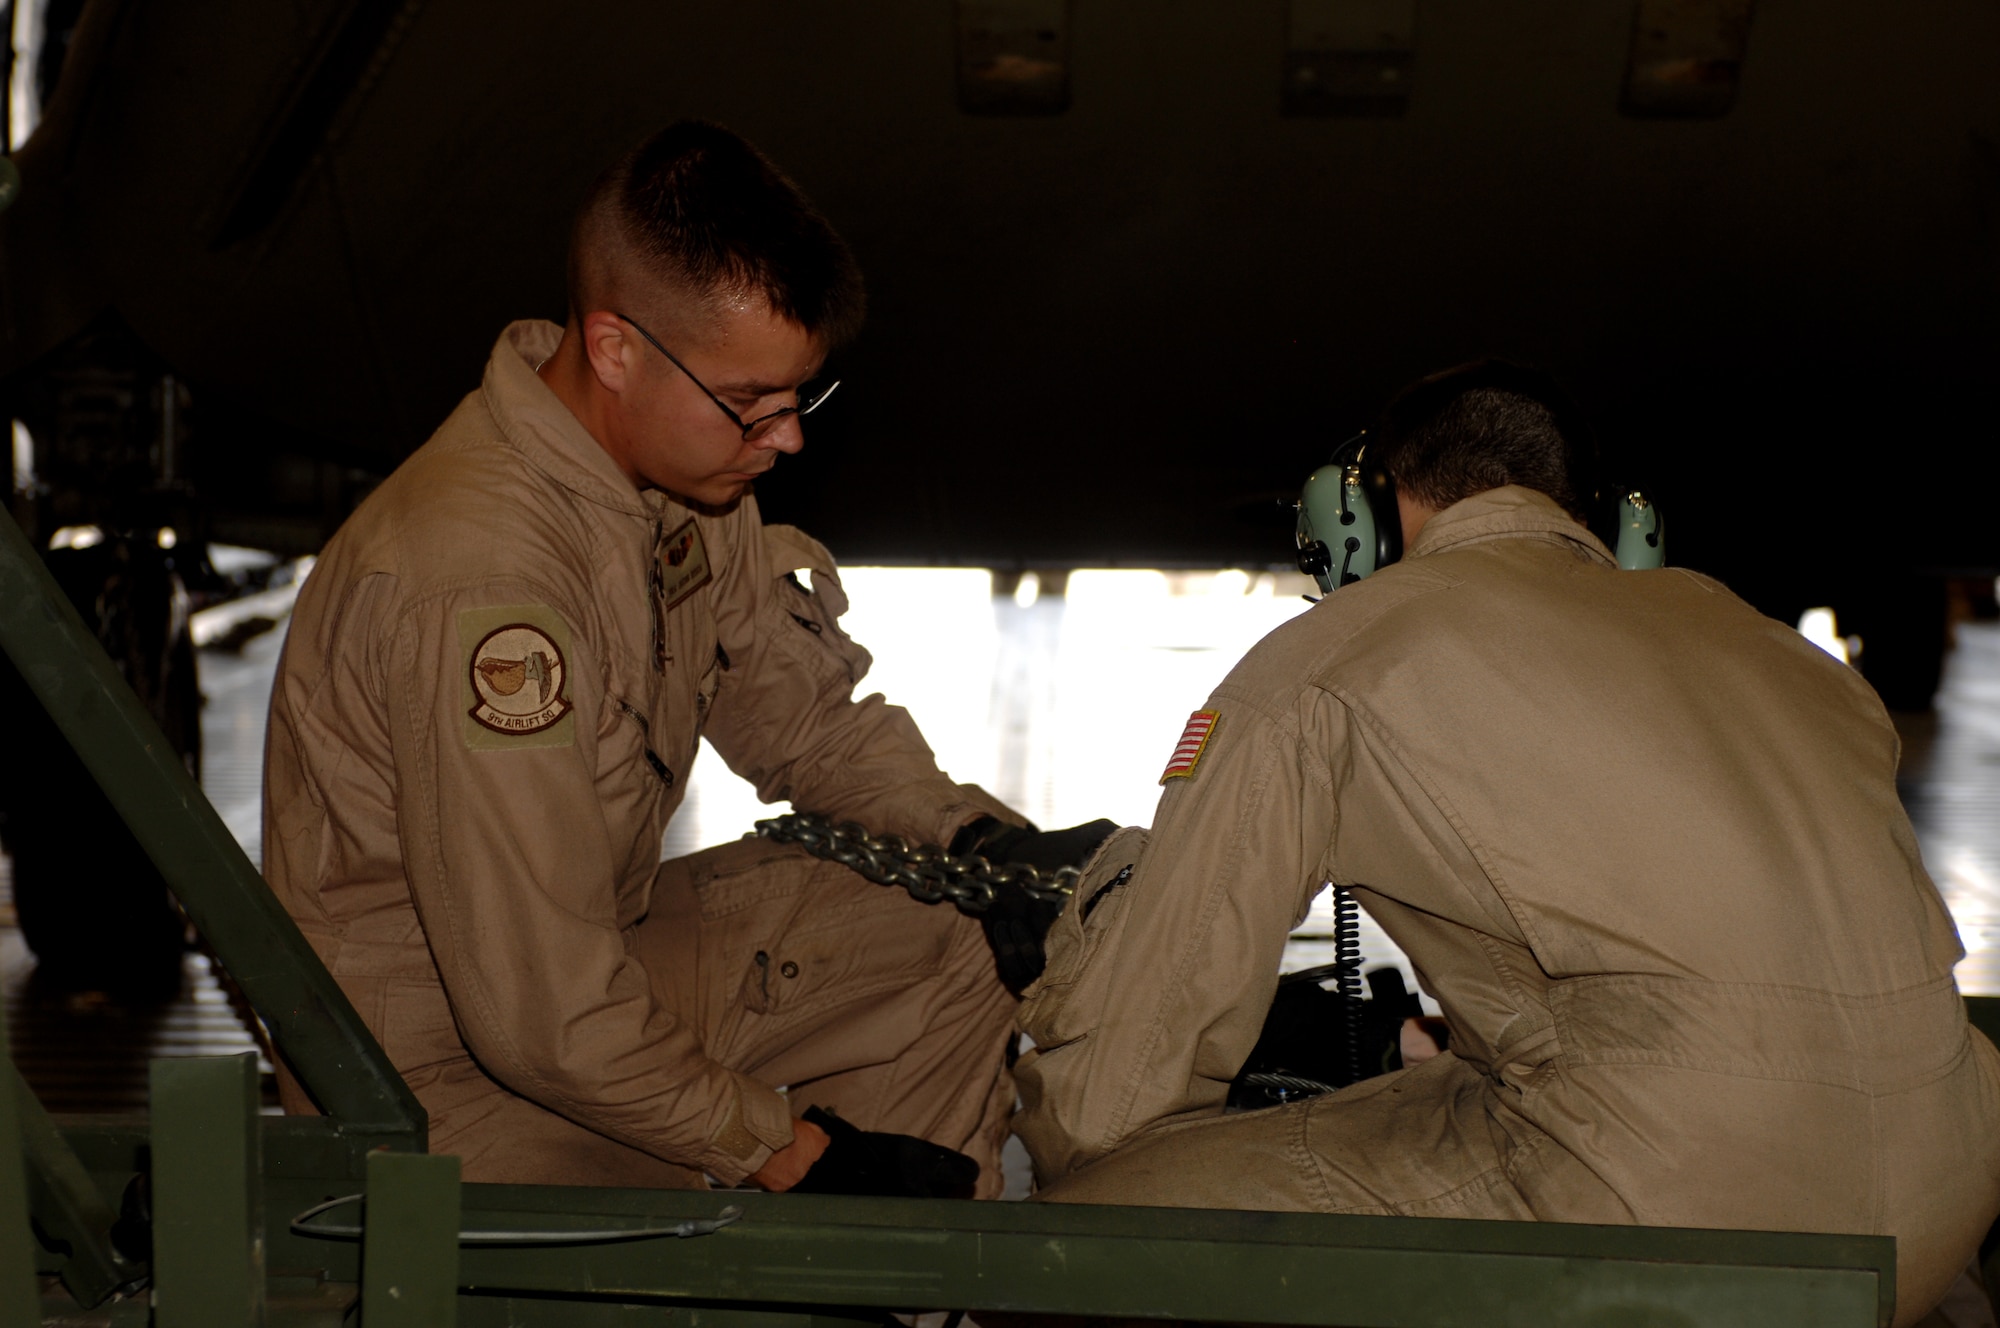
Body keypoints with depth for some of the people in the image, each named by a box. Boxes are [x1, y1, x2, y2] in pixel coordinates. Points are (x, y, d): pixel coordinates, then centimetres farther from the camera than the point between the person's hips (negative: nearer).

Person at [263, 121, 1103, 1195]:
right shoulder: (481, 580, -32)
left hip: (602, 944, 9)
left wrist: (983, 838, -5)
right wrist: (787, 1147, -21)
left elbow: (799, 712, 12)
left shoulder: (685, 470, -4)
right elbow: (543, 1020, -30)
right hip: (445, 1074, -9)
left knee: (962, 954, 2)